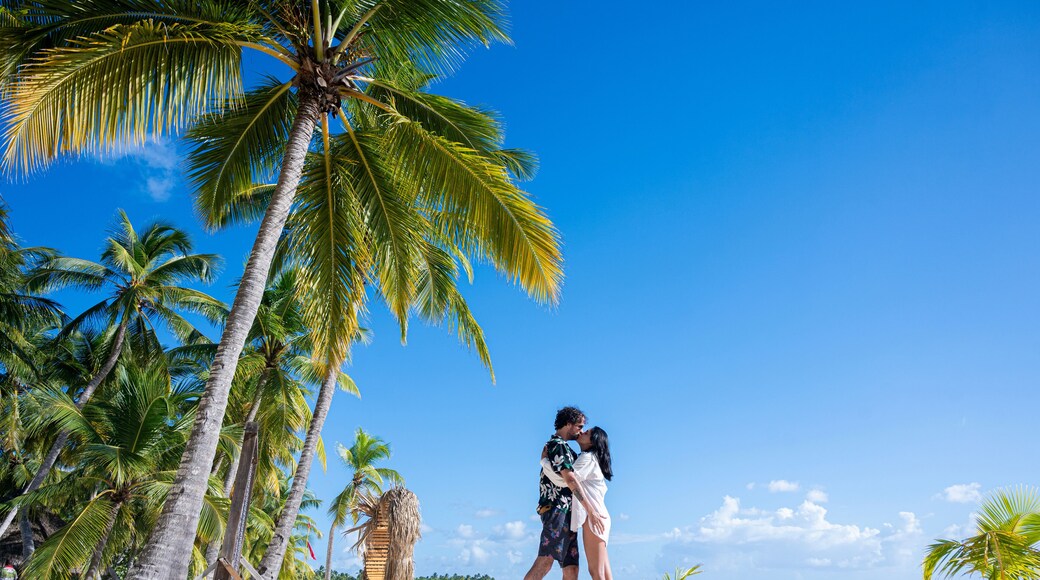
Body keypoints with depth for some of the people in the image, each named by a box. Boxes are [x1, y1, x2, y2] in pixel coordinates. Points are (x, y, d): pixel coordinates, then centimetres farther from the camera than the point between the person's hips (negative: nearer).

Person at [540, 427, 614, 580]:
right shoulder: (591, 459, 22)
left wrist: (544, 461, -8)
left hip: (592, 517, -10)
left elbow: (565, 479, -17)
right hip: (596, 516, 10)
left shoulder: (587, 457, -7)